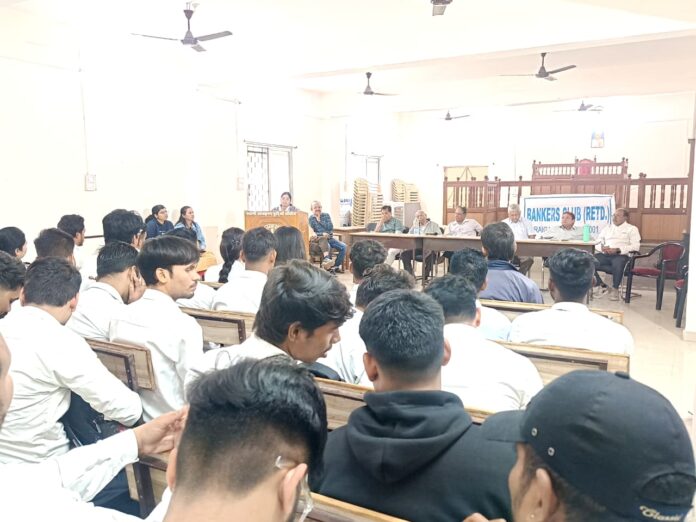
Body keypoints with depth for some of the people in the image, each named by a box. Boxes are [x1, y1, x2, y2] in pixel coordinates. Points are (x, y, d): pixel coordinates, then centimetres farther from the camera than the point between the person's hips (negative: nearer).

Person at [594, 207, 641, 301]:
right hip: (604, 254, 4)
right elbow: (597, 243, 20)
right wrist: (602, 248, -6)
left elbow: (635, 247, -1)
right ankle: (600, 285, -13)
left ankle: (615, 289, -19)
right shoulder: (607, 228, 27)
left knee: (617, 264, -41)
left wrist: (617, 250, -15)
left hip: (621, 255, -4)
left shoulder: (632, 229, 13)